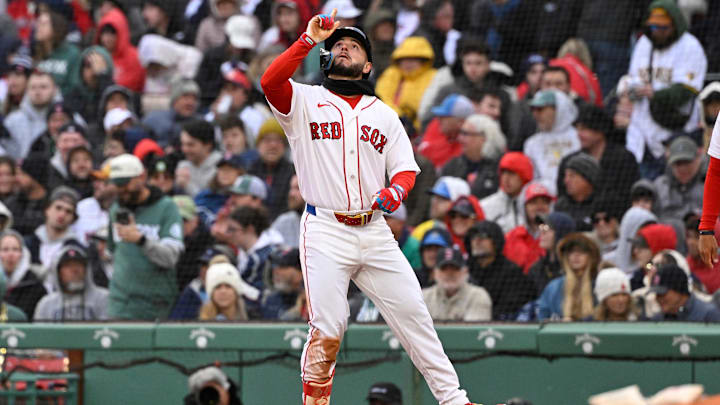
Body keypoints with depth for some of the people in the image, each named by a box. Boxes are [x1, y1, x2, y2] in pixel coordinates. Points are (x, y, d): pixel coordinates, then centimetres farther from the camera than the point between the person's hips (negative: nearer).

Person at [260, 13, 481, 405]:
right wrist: (309, 40, -16)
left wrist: (396, 190, -10)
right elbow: (270, 82, -13)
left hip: (374, 231, 3)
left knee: (413, 314, 1)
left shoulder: (384, 114, 19)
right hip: (325, 230, -3)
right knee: (327, 331, -12)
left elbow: (406, 168, 13)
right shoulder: (304, 101, 7)